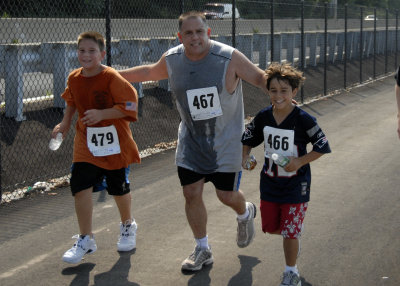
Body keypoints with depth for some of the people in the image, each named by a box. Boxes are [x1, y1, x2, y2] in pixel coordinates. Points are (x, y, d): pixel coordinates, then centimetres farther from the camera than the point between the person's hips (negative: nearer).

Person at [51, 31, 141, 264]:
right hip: (86, 143, 3)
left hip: (114, 143, -3)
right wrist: (65, 123, 13)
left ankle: (128, 226, 41)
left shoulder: (112, 78, -17)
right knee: (80, 185, -11)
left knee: (119, 188, 12)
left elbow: (129, 106, -21)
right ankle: (86, 239, 2)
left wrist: (101, 114, -29)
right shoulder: (74, 78, 0)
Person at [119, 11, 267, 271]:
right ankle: (202, 250, 21)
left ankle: (245, 214, 38)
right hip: (191, 139, 4)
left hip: (226, 139, -3)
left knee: (227, 194, -1)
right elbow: (150, 72, 15)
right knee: (192, 193, 1)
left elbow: (259, 77, -9)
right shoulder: (171, 60, -6)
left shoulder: (230, 58, -19)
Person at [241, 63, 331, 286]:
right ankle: (295, 236, 48)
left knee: (290, 232, -1)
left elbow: (323, 147, -12)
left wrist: (300, 161, -21)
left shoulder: (303, 120, -18)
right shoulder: (263, 117, -4)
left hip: (296, 184, -5)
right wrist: (246, 156, -6)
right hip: (270, 182, 5)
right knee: (271, 227, 15)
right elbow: (248, 139, 12)